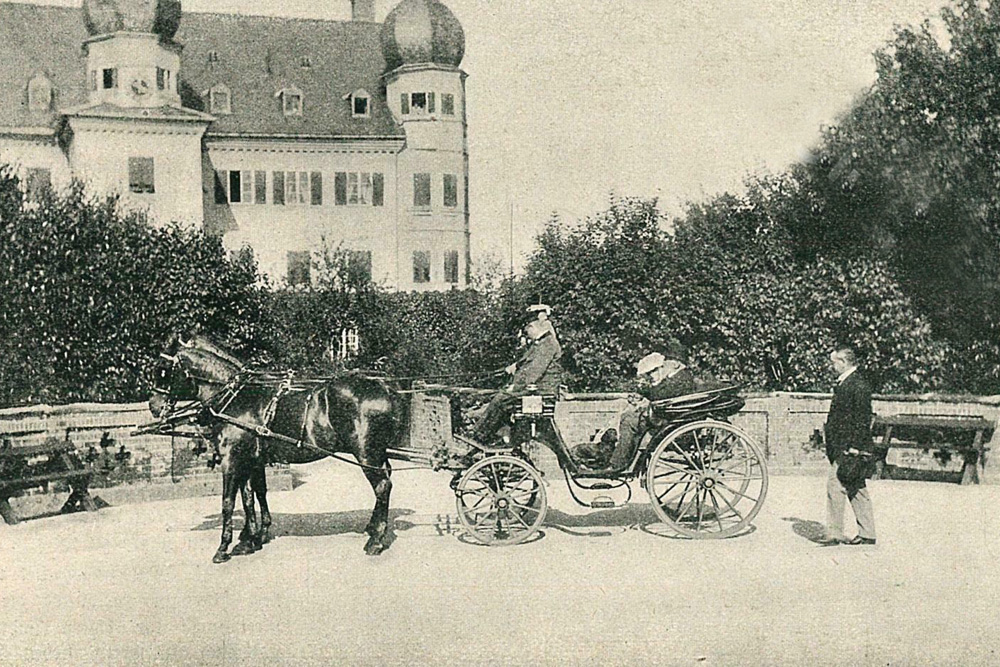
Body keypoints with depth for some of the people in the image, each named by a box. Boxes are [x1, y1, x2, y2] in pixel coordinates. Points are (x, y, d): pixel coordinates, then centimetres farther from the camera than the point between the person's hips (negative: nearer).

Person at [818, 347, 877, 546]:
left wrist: (854, 447, -21)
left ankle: (834, 533, -5)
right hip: (841, 447, 10)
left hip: (849, 448, -10)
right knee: (856, 489, 12)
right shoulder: (844, 383, 16)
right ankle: (867, 534, 17)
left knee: (835, 485, -10)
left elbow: (863, 419, -18)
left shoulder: (858, 385, -14)